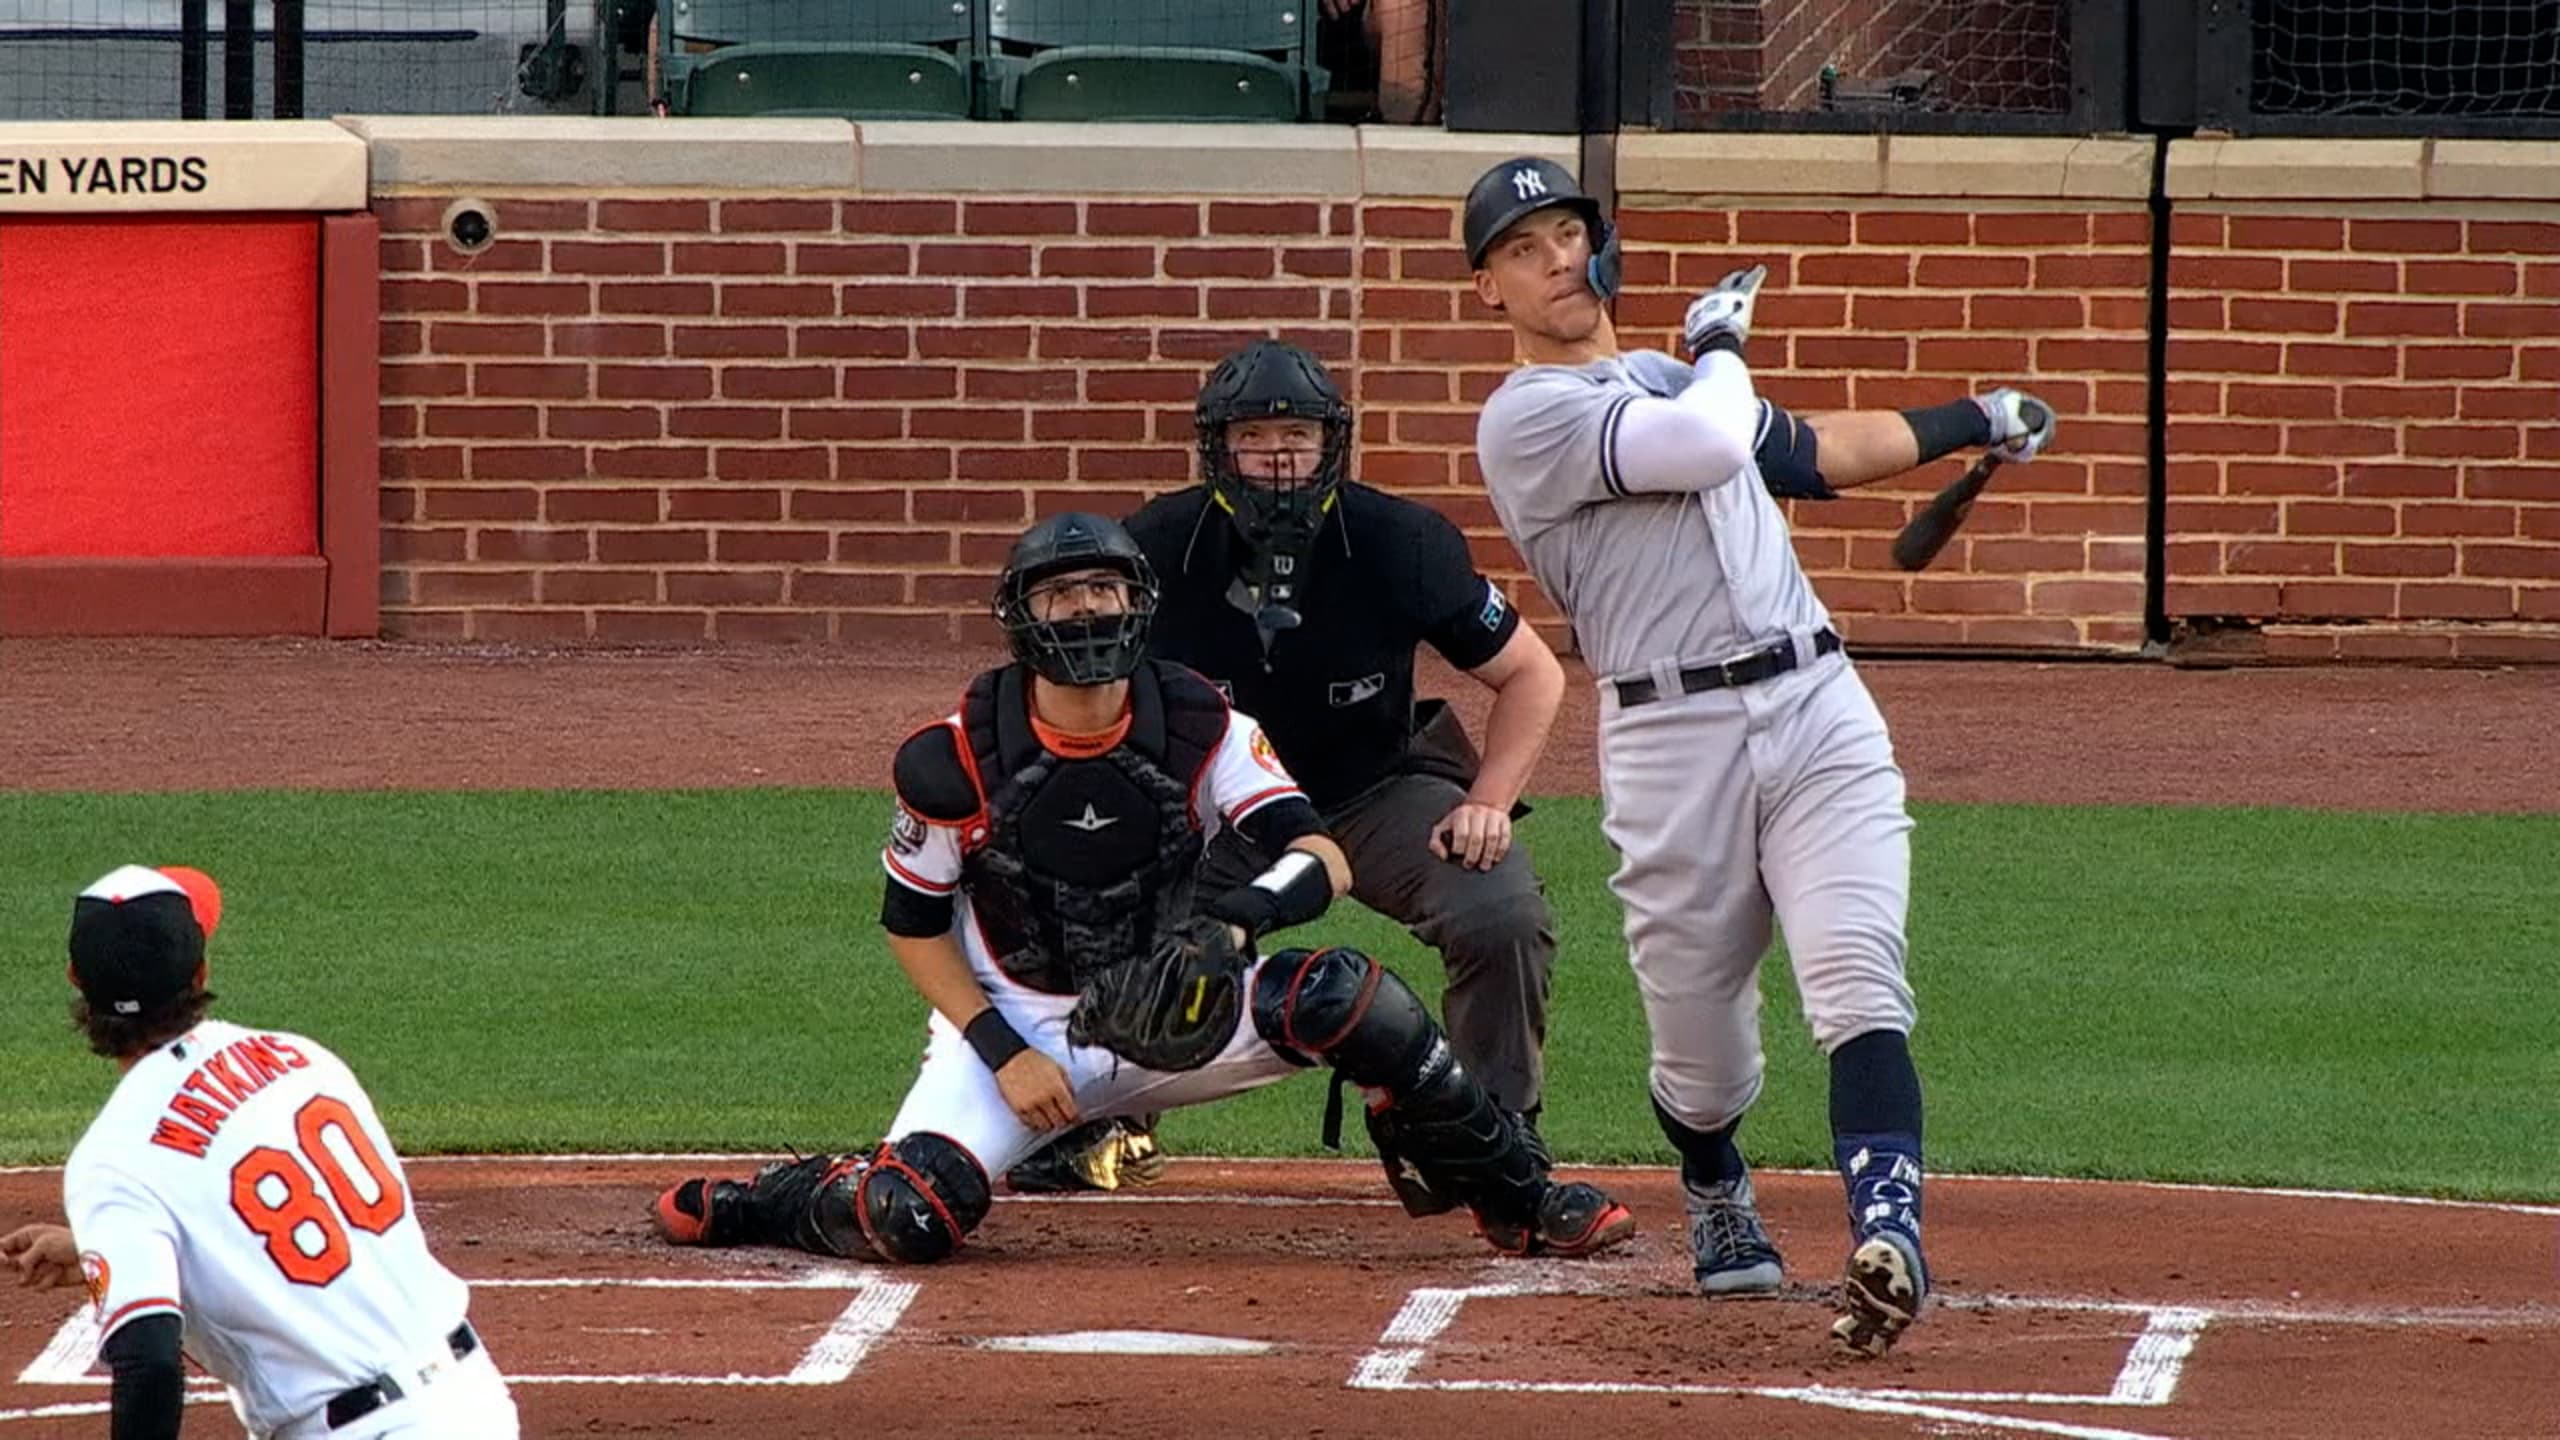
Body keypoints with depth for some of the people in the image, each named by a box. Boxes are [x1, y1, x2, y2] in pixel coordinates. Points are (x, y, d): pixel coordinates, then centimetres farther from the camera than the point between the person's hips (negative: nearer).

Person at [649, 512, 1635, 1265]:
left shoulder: (1201, 730, -11)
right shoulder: (957, 758, -13)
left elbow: (1322, 859, -19)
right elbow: (913, 925, -3)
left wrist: (1240, 918, -41)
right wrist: (1004, 1055, -14)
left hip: (1169, 1018, 2)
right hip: (1012, 1027, -2)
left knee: (1345, 995, -23)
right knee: (907, 1222, -27)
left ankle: (1516, 1201, -5)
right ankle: (763, 1203, 10)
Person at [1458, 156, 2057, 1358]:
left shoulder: (1664, 380, 23)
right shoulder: (1527, 417, -3)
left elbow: (1805, 456, 40)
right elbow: (1712, 446, -16)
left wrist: (1971, 425, 39)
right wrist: (1719, 349, 5)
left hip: (1819, 713, 4)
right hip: (1671, 740, -4)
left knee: (1857, 990, -17)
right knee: (1701, 1052, 4)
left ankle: (1886, 1242, -32)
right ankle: (1717, 1203, 37)